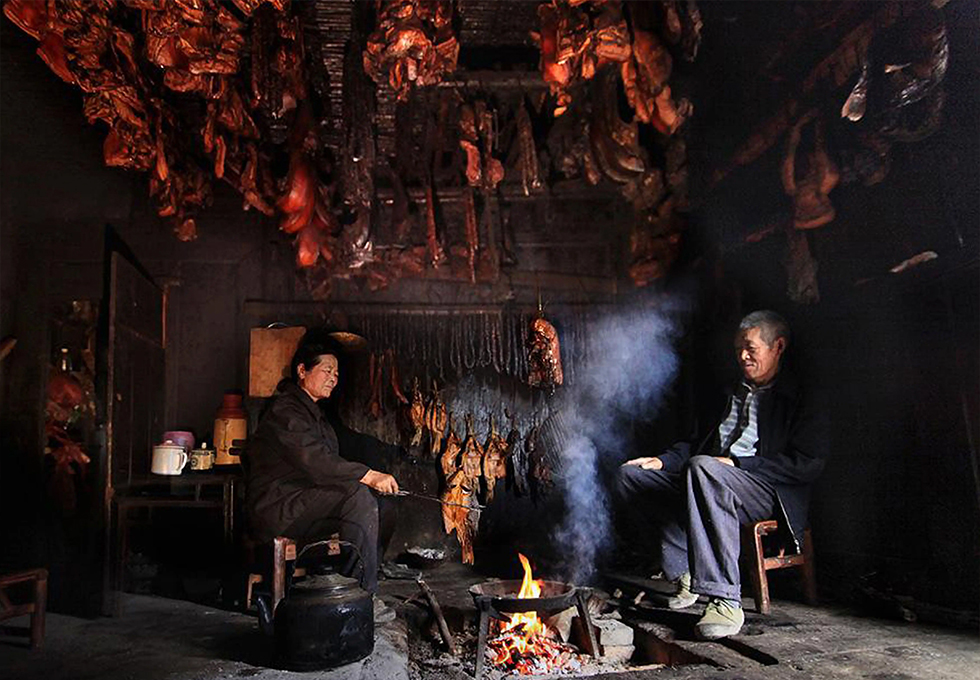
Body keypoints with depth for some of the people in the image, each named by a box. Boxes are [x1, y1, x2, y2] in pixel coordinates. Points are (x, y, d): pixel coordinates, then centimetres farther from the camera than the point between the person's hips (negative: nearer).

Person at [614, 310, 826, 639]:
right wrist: (663, 460, 8)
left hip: (769, 490, -8)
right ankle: (688, 574, -8)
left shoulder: (799, 398, 2)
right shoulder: (733, 393, 26)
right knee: (630, 476, -7)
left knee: (703, 467, -39)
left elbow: (808, 463, -10)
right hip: (709, 484, 8)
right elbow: (700, 443, 27)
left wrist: (737, 463, -16)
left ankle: (725, 601, -38)